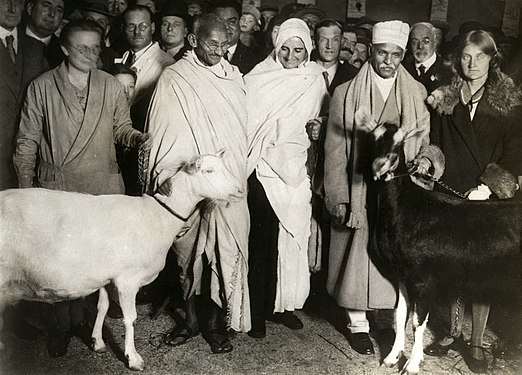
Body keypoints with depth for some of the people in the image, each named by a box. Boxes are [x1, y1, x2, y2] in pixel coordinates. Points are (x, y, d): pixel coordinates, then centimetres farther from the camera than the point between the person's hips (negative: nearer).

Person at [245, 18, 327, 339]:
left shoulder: (314, 80, 7)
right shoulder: (260, 77, -1)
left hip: (295, 169, 3)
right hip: (263, 168, -3)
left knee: (293, 237, 7)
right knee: (262, 239, -4)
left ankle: (285, 303, 22)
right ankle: (258, 311, 6)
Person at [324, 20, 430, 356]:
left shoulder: (417, 93, 4)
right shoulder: (346, 94, -1)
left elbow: (424, 141, 8)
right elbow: (335, 149, -3)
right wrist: (338, 197, -7)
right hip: (359, 192, -1)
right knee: (357, 256, 5)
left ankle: (385, 317, 28)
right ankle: (357, 323, 23)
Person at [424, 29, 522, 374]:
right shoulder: (446, 99, 7)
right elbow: (436, 146, 10)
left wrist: (488, 187, -14)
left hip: (489, 200, -2)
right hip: (450, 197, 2)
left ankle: (477, 344, 13)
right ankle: (454, 332, 24)